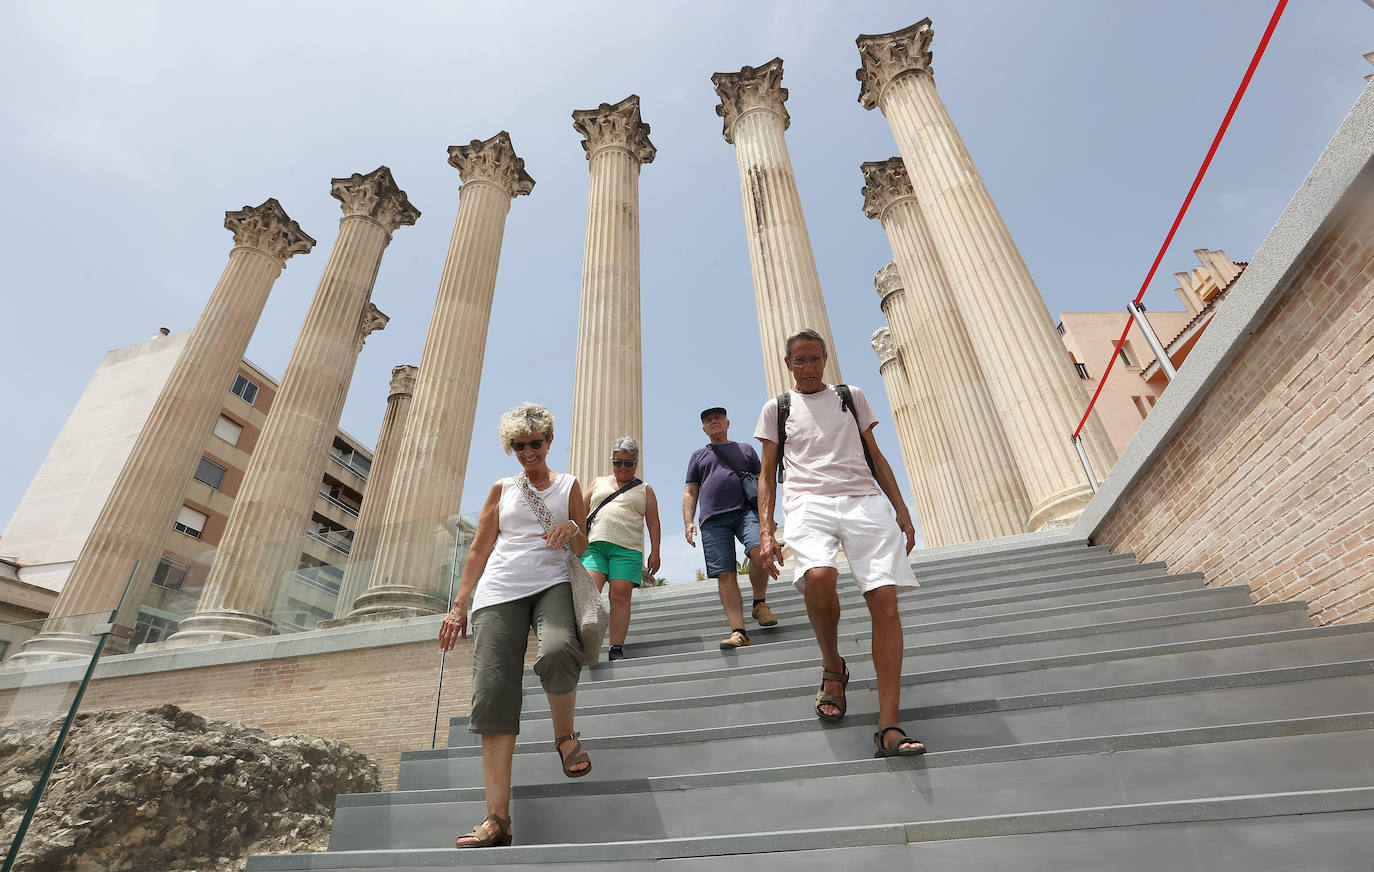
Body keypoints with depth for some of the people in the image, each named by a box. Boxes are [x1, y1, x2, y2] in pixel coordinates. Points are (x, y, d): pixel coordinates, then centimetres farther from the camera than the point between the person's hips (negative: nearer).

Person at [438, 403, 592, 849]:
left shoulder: (568, 485, 15)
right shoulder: (501, 489, 18)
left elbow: (582, 549, 15)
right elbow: (479, 550, 16)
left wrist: (573, 529, -9)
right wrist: (458, 606, 9)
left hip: (551, 584, -1)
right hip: (498, 593, 2)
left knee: (558, 651, -33)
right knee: (493, 694, -12)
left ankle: (565, 736, -3)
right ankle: (497, 818, -8)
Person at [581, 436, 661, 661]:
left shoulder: (644, 490, 18)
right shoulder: (598, 483, 23)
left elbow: (653, 523, 12)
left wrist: (654, 552, 2)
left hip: (627, 549, -1)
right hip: (594, 545, 1)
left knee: (621, 596, -10)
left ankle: (616, 650, -6)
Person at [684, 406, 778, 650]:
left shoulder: (746, 450, 25)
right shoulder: (698, 456, 26)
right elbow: (690, 492, 19)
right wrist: (688, 522, 3)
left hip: (746, 511, -1)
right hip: (713, 520, 1)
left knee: (759, 551, -27)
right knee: (725, 575, -10)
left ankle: (760, 603, -3)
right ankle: (738, 632, -11)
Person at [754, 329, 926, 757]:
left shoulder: (851, 396, 23)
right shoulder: (776, 408, 18)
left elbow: (875, 456, 22)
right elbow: (767, 475, 15)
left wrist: (901, 510, 12)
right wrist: (766, 530, 2)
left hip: (864, 499, 2)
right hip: (808, 502, -2)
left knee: (884, 599, -15)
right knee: (818, 577, -31)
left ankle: (888, 728, -11)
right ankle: (832, 668, -1)